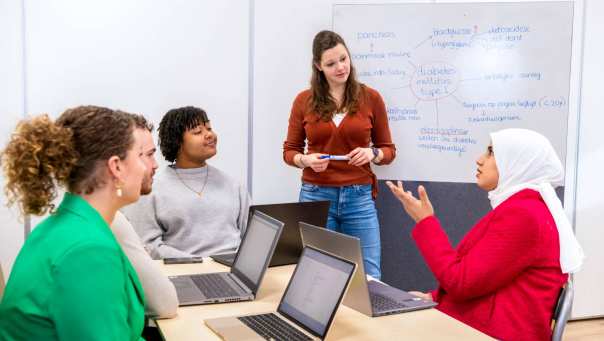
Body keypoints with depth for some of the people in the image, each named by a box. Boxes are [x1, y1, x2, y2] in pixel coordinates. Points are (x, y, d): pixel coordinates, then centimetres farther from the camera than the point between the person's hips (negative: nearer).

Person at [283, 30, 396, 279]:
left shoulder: (370, 98, 2)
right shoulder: (304, 100, 2)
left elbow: (388, 150, 8)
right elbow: (289, 151, 9)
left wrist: (372, 154, -13)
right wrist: (306, 160, -12)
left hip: (359, 197, 0)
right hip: (315, 196, 0)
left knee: (368, 276, 0)